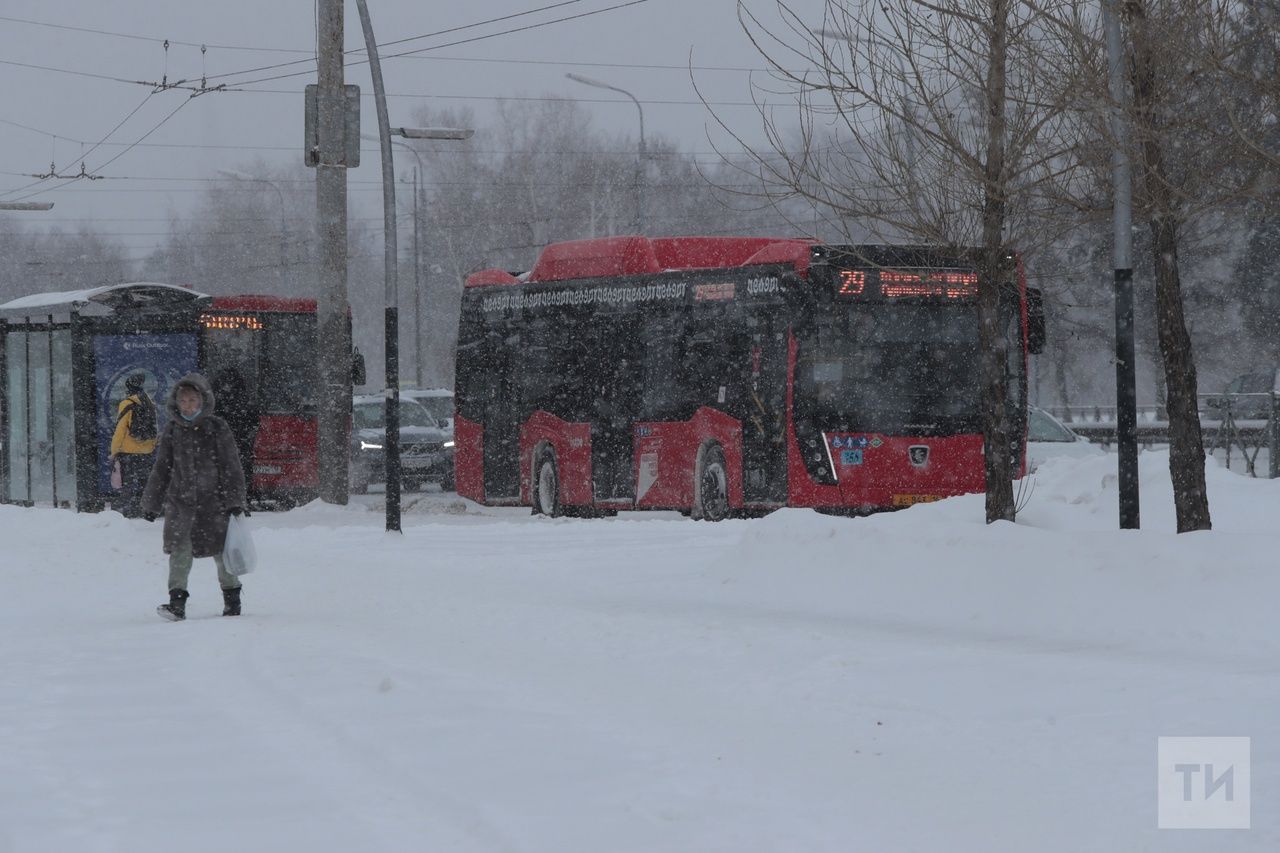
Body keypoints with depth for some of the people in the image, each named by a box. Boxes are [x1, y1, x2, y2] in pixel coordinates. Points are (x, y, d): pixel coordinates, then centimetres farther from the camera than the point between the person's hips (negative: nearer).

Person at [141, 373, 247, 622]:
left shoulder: (217, 428, -4)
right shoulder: (172, 430, 4)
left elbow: (231, 467, -2)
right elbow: (161, 469, 11)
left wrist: (234, 501, -7)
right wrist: (151, 503, 10)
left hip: (213, 500, -2)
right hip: (180, 500, 2)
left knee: (222, 551, 8)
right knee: (179, 549, -11)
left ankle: (232, 598, 25)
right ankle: (177, 602, -12)